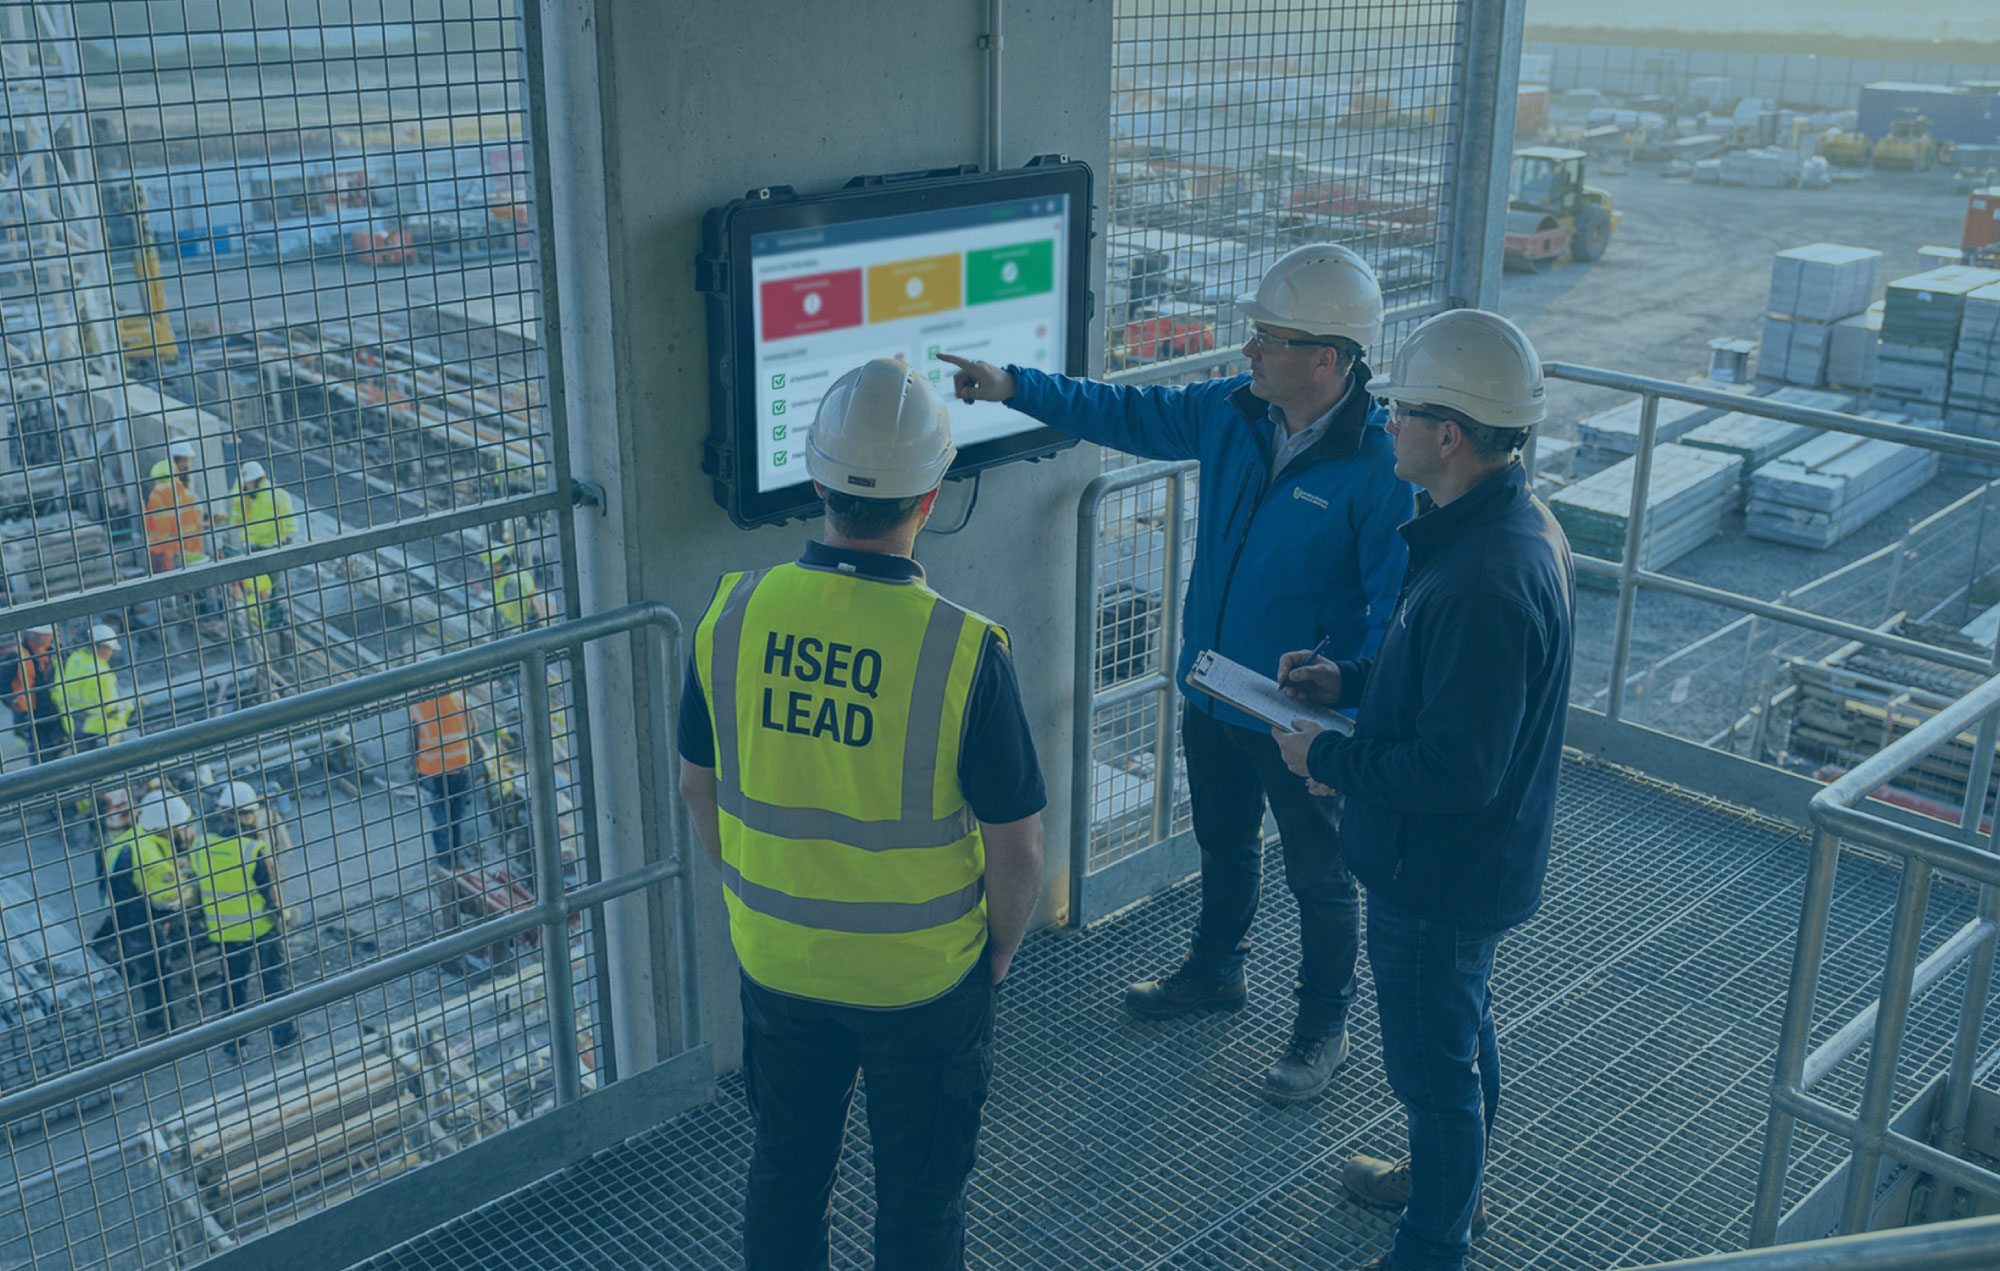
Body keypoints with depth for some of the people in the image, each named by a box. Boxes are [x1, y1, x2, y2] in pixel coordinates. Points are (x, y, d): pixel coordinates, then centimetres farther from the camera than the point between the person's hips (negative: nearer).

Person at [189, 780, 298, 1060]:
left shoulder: (202, 847, -9)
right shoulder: (254, 849, -23)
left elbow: (199, 887, 4)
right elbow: (271, 891, -14)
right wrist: (279, 917, 1)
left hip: (222, 931, 4)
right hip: (260, 928, -4)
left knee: (232, 983, 18)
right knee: (275, 977, 15)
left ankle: (234, 1042, 26)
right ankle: (282, 1033, 24)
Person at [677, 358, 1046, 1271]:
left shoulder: (733, 614, -13)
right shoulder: (962, 649, -24)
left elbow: (699, 788, 1)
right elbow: (1015, 848, -16)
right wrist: (1001, 947, 3)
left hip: (774, 958, 3)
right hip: (924, 977, -3)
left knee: (785, 1171, 24)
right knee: (920, 1192, 19)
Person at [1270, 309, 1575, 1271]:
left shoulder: (1487, 578, -34)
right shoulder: (1509, 523, -1)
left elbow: (1456, 770, -32)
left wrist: (1329, 762, -19)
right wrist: (1350, 681, 4)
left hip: (1442, 873, -10)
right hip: (1469, 860, 10)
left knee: (1436, 1062, 10)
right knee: (1462, 1028, 28)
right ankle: (1449, 1181, 51)